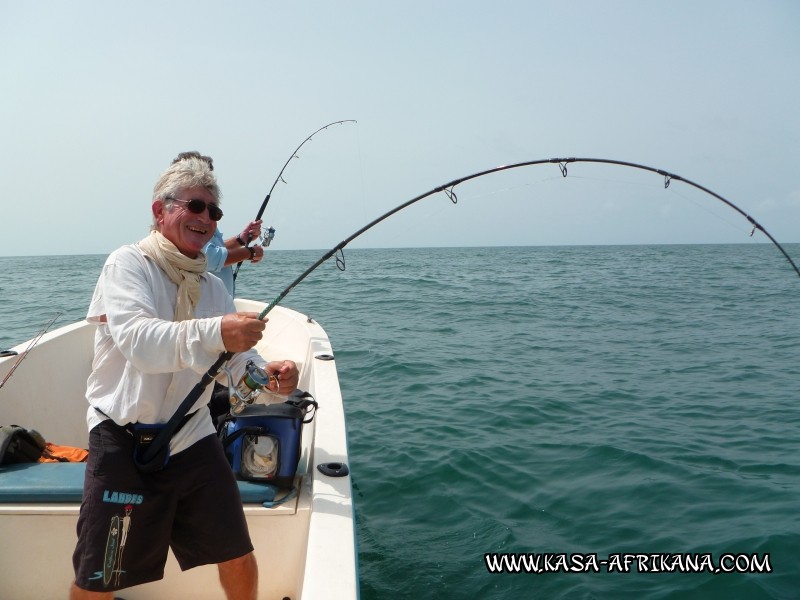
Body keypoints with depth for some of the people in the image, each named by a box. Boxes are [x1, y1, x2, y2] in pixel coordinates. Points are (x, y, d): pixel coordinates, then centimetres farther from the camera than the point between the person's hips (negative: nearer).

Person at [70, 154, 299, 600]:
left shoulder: (213, 286, 11)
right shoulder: (128, 265, -8)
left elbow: (238, 359, 4)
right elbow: (138, 341, -27)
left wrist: (268, 375, -19)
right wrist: (214, 332, -43)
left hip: (194, 439, 6)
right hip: (125, 441, -5)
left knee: (240, 562, 12)